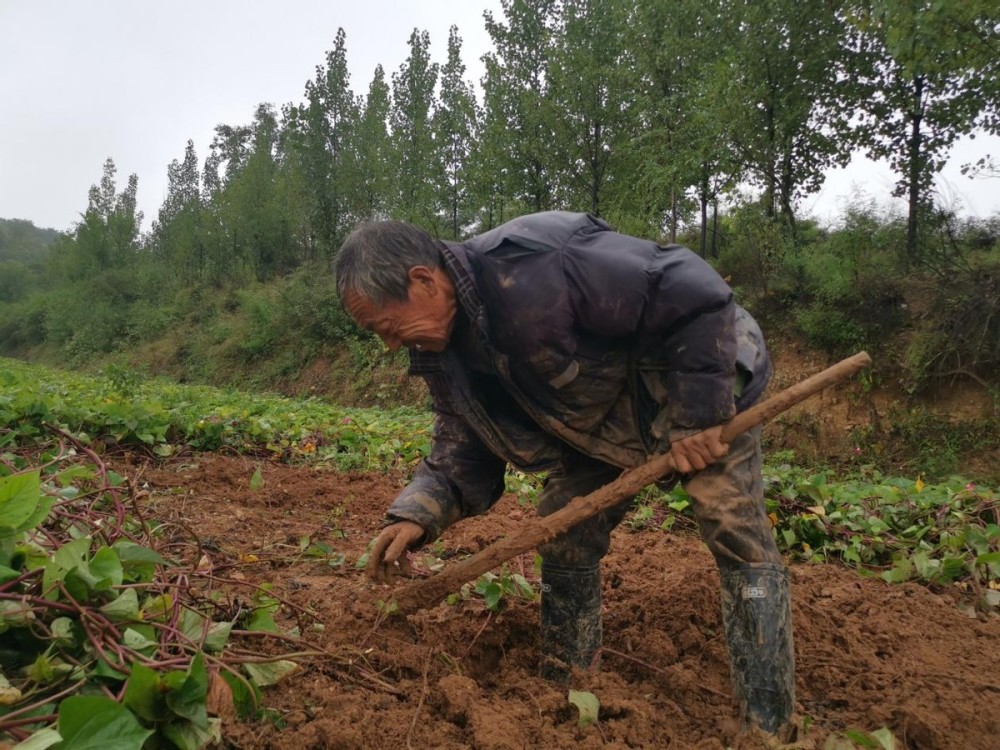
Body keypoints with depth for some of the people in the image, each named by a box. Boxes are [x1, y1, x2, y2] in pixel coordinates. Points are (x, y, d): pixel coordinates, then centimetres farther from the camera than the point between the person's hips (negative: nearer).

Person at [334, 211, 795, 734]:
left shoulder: (538, 267, -38)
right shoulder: (443, 351, -9)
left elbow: (695, 294, -34)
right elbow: (463, 450, 0)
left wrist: (697, 412, -29)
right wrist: (415, 515, -16)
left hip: (703, 393, -7)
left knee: (737, 536, -12)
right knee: (562, 537, 5)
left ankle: (768, 726, 3)